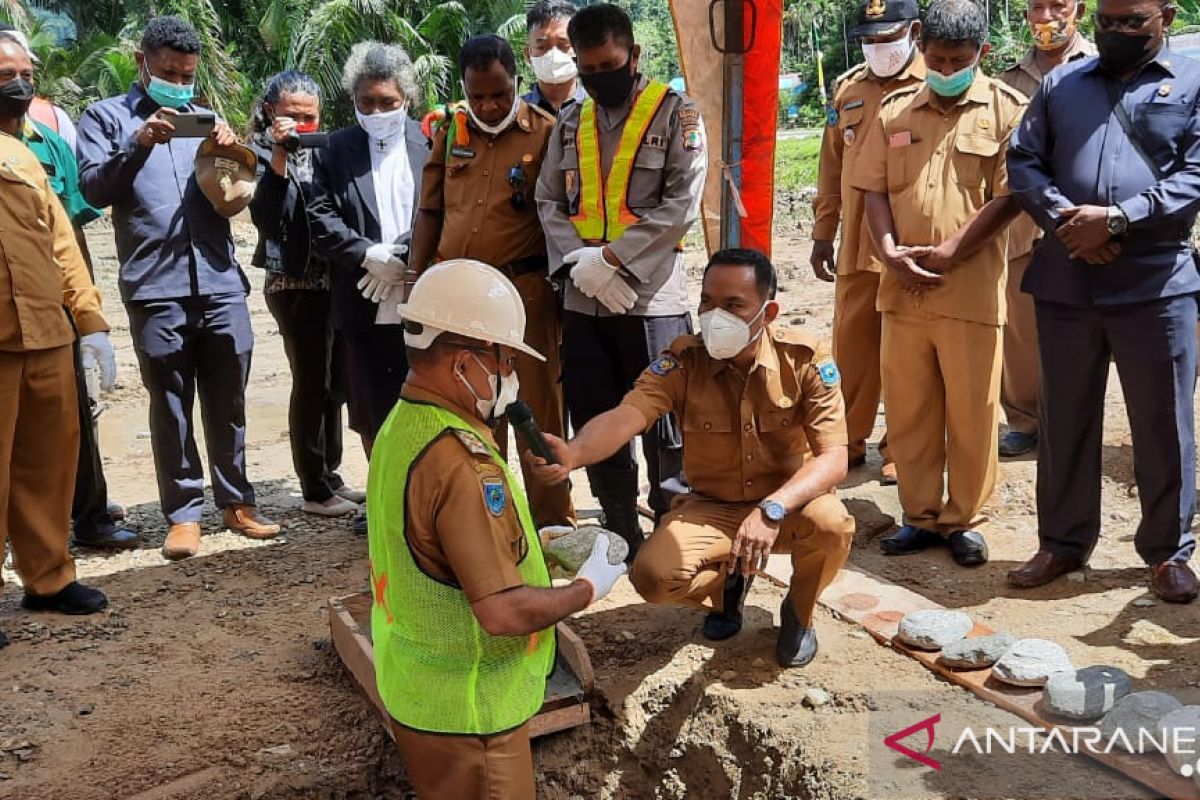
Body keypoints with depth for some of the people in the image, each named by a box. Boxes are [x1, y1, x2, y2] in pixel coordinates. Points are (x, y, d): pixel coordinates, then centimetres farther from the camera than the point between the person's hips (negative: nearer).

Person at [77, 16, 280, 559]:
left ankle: (236, 501, 18)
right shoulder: (105, 117, 9)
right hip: (155, 288, -3)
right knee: (170, 405, 3)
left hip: (219, 281, 3)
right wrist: (137, 145, -18)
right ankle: (183, 512, 11)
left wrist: (230, 154, -6)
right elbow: (94, 189, -4)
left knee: (228, 401, 7)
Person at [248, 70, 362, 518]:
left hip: (335, 280, 6)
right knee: (311, 383, -2)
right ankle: (315, 490, 8)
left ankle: (330, 477, 24)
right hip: (295, 284, -6)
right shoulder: (263, 153, -3)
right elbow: (265, 217, -19)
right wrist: (280, 156, -22)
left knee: (335, 382, 11)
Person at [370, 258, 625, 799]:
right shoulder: (459, 461, -30)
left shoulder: (402, 425, 1)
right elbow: (504, 612, -30)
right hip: (465, 712, -9)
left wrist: (536, 541, 9)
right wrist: (588, 588, -14)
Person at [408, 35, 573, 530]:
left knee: (538, 406, 1)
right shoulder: (450, 132, 10)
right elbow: (430, 211, 14)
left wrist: (564, 290, -6)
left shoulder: (546, 133, -3)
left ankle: (552, 521, 13)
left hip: (525, 290, -4)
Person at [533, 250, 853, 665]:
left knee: (832, 523, -34)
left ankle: (799, 611, 2)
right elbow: (625, 417, -31)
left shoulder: (806, 359, -17)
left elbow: (833, 458, -24)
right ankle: (727, 583, 13)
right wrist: (572, 454, -54)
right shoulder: (683, 360, -15)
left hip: (789, 501, -1)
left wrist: (771, 510, -42)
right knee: (652, 576, -25)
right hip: (711, 506, 1)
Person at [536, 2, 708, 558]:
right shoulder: (571, 122, 14)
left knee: (662, 426, 2)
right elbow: (548, 201, 9)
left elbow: (682, 205, -10)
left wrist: (610, 257, -15)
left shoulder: (676, 113, -1)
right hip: (583, 299, 5)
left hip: (651, 297, -5)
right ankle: (620, 534, 26)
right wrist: (578, 260, -9)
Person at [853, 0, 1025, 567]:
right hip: (902, 289, 4)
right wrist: (890, 251, -8)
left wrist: (944, 255, -14)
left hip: (972, 292, -3)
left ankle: (962, 520, 20)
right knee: (907, 412, 10)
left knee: (972, 415, 5)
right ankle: (921, 516, 23)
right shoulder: (895, 110, 11)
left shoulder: (1006, 110, -1)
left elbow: (1007, 198, -8)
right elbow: (875, 190, 9)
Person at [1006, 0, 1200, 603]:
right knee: (1064, 418, 10)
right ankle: (1063, 541, 24)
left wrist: (1116, 219, -16)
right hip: (1064, 281, 3)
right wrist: (1063, 220, -9)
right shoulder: (1060, 83, 14)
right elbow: (1022, 161, 8)